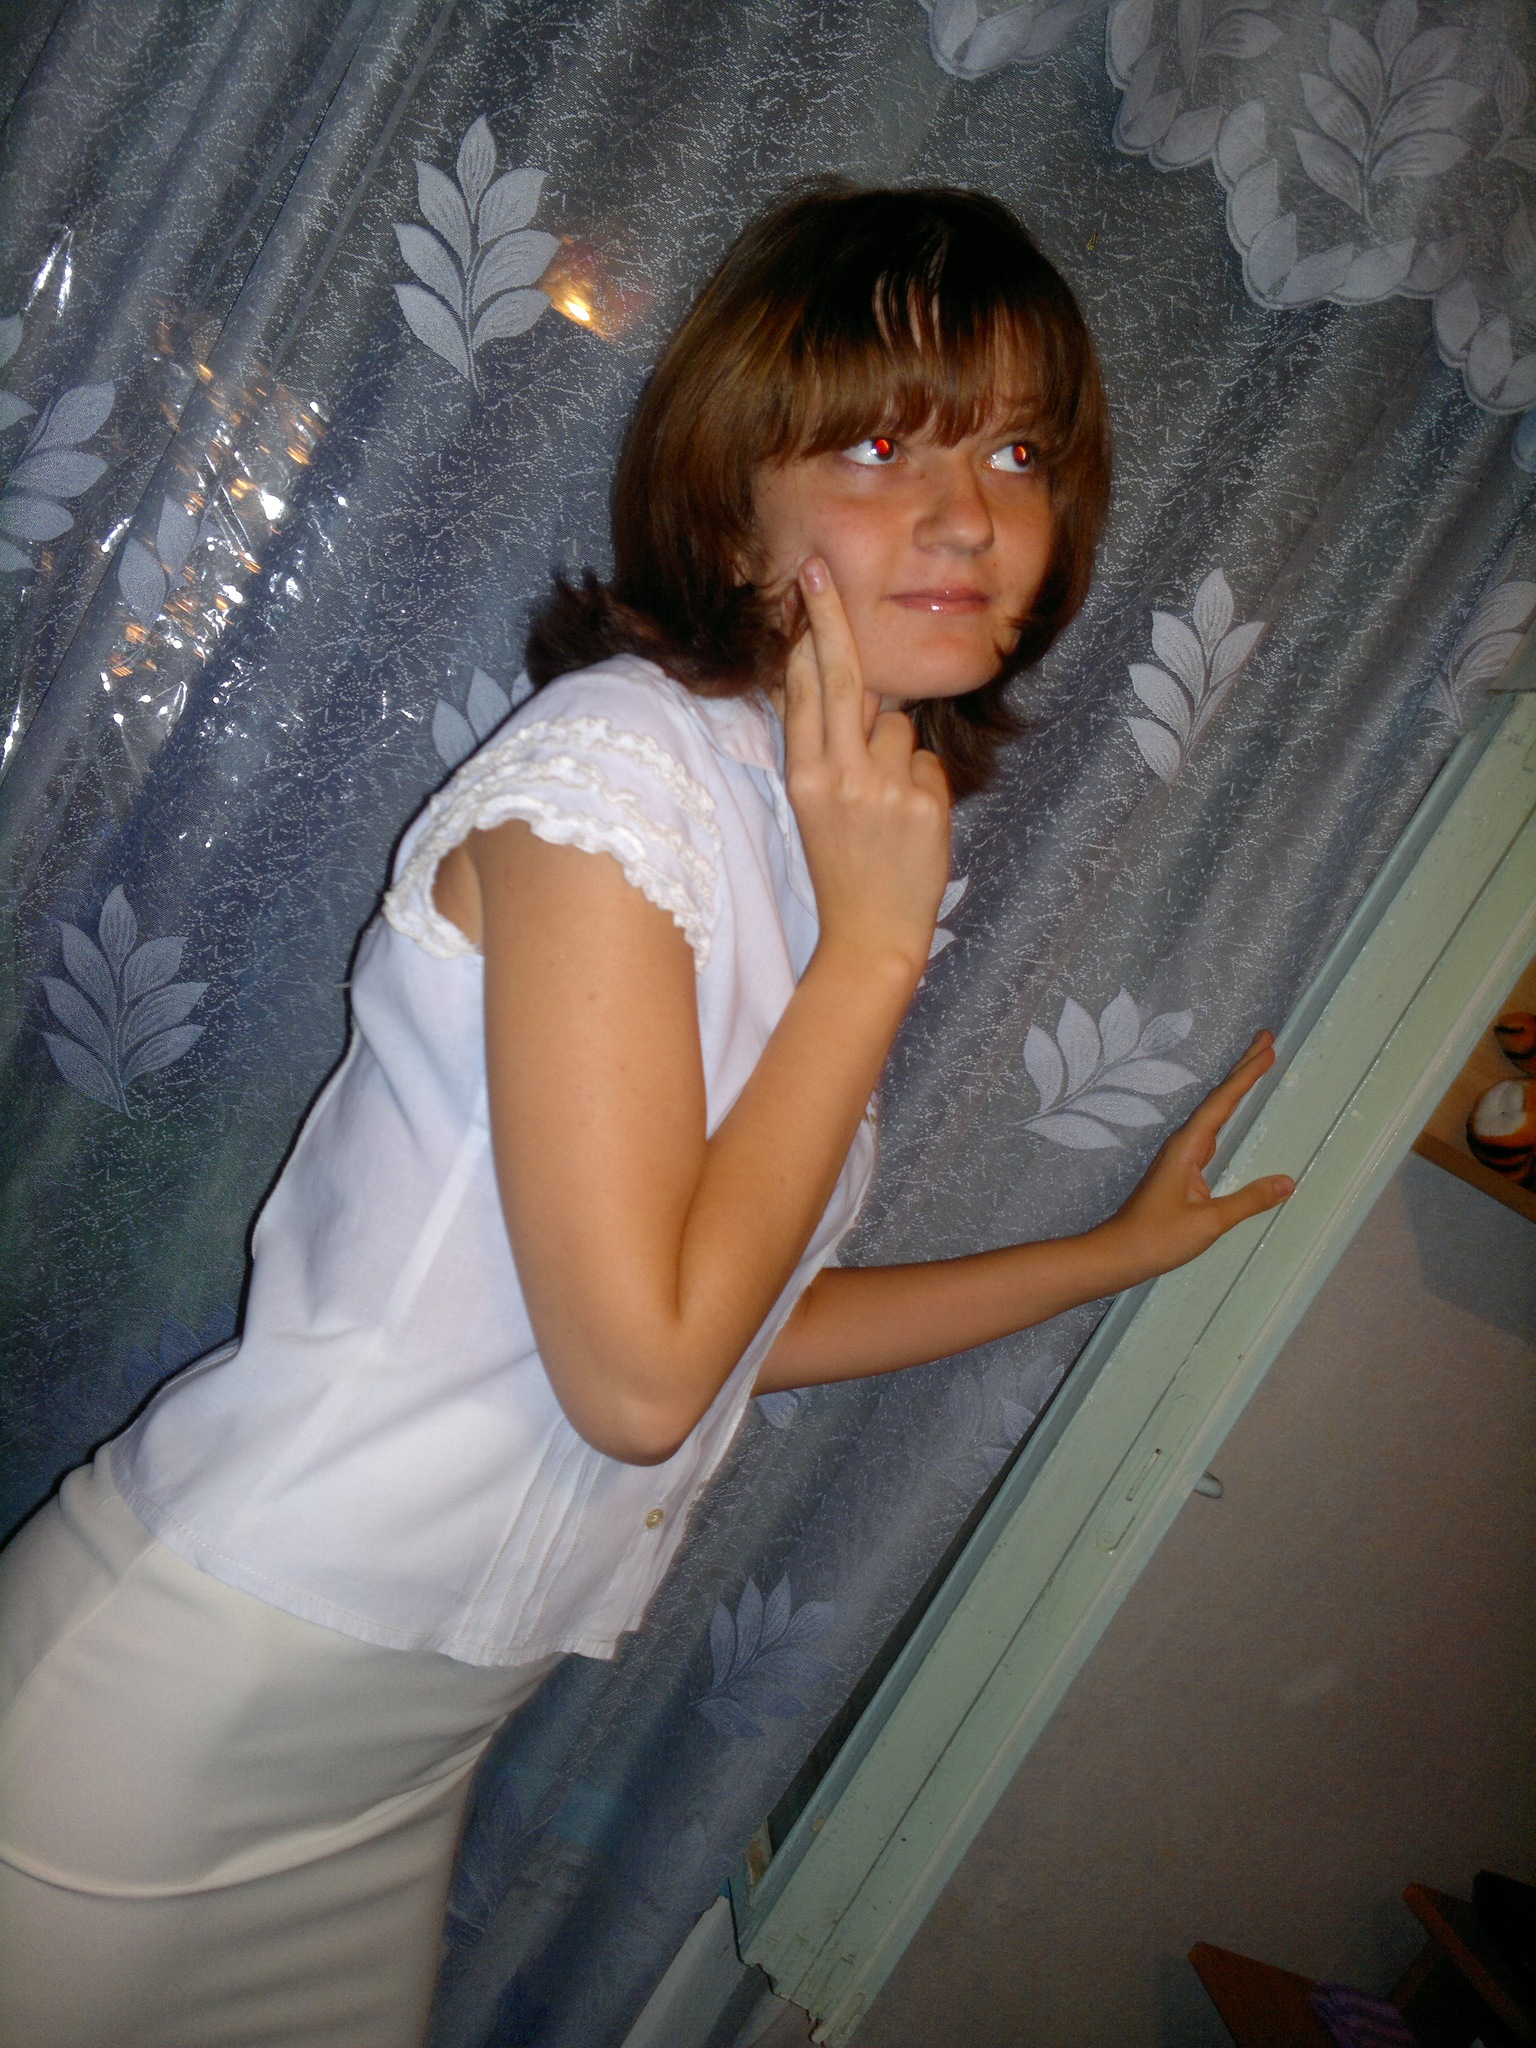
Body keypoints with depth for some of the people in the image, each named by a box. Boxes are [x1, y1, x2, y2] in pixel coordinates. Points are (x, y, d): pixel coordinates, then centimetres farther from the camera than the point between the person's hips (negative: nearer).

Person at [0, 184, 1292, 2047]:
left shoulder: (846, 839, 3)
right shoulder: (619, 764, -21)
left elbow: (740, 1321, 8)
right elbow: (641, 1371, -24)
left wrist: (1119, 1249, 16)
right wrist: (875, 950, -20)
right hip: (208, 1676, -7)